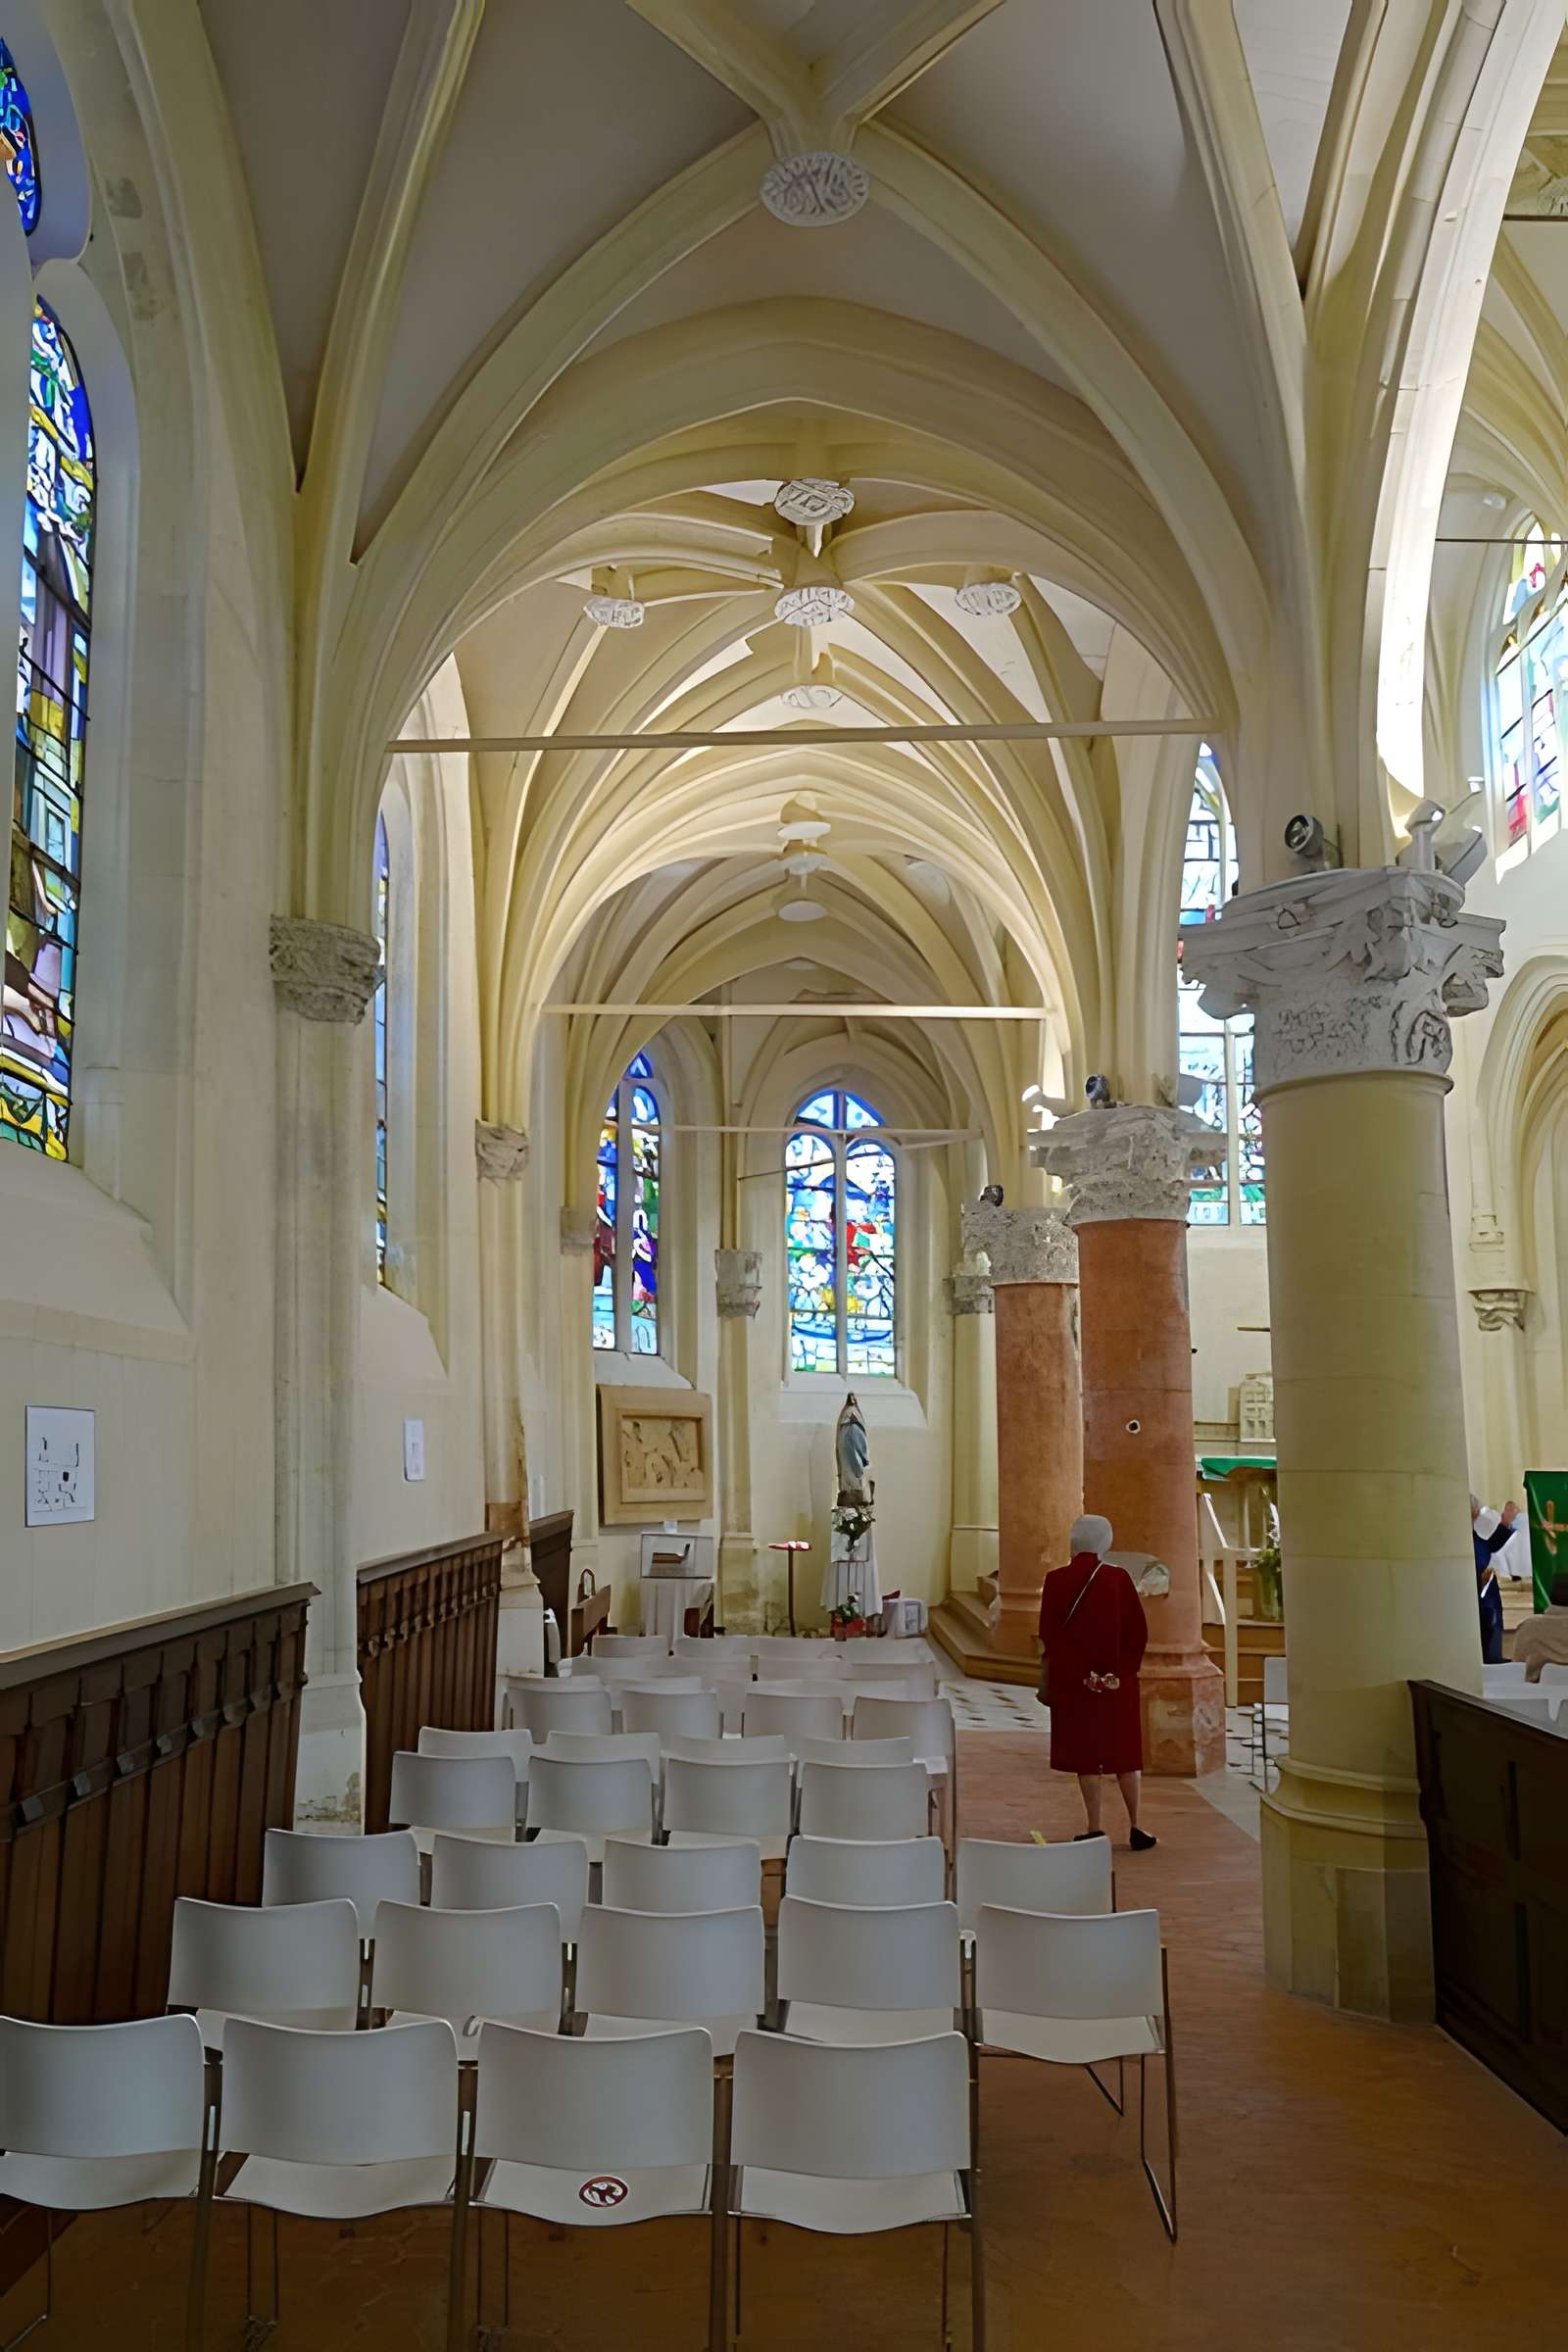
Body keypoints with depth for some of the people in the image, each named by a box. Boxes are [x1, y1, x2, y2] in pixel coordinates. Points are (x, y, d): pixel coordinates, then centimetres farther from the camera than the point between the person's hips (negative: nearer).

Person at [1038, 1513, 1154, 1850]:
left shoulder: (1055, 1581, -6)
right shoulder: (1119, 1578, -7)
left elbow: (1047, 1634, -3)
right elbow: (1139, 1630, -3)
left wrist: (1050, 1678, 6)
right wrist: (1128, 1667, 8)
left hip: (1072, 1679, 0)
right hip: (1118, 1679, 0)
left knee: (1085, 1750, 6)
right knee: (1123, 1750, 11)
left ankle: (1094, 1829, 7)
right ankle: (1135, 1827, 11)